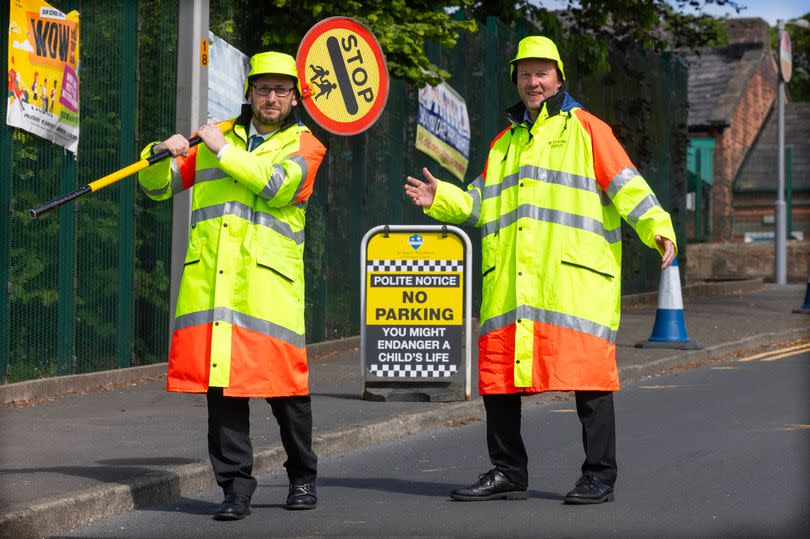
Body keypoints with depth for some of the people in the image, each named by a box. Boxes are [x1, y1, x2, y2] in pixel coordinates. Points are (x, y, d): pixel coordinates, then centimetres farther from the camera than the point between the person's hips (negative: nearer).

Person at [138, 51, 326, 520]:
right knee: (221, 379, -2)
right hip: (211, 278, 3)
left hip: (269, 283, -3)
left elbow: (275, 186, -11)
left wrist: (223, 150, -9)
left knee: (285, 384, -2)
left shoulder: (305, 145, 10)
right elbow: (160, 187, 20)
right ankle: (237, 486, 5)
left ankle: (303, 479, 17)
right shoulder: (217, 137, 20)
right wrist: (162, 155, -1)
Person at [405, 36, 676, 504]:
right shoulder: (505, 141, 24)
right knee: (498, 375, 5)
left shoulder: (586, 128, 6)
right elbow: (480, 203, 22)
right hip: (509, 285, 6)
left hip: (574, 280, -5)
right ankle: (508, 474, 16)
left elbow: (626, 186, -1)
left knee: (588, 376, -6)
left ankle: (600, 477, 3)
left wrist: (658, 229, -14)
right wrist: (440, 199, 6)